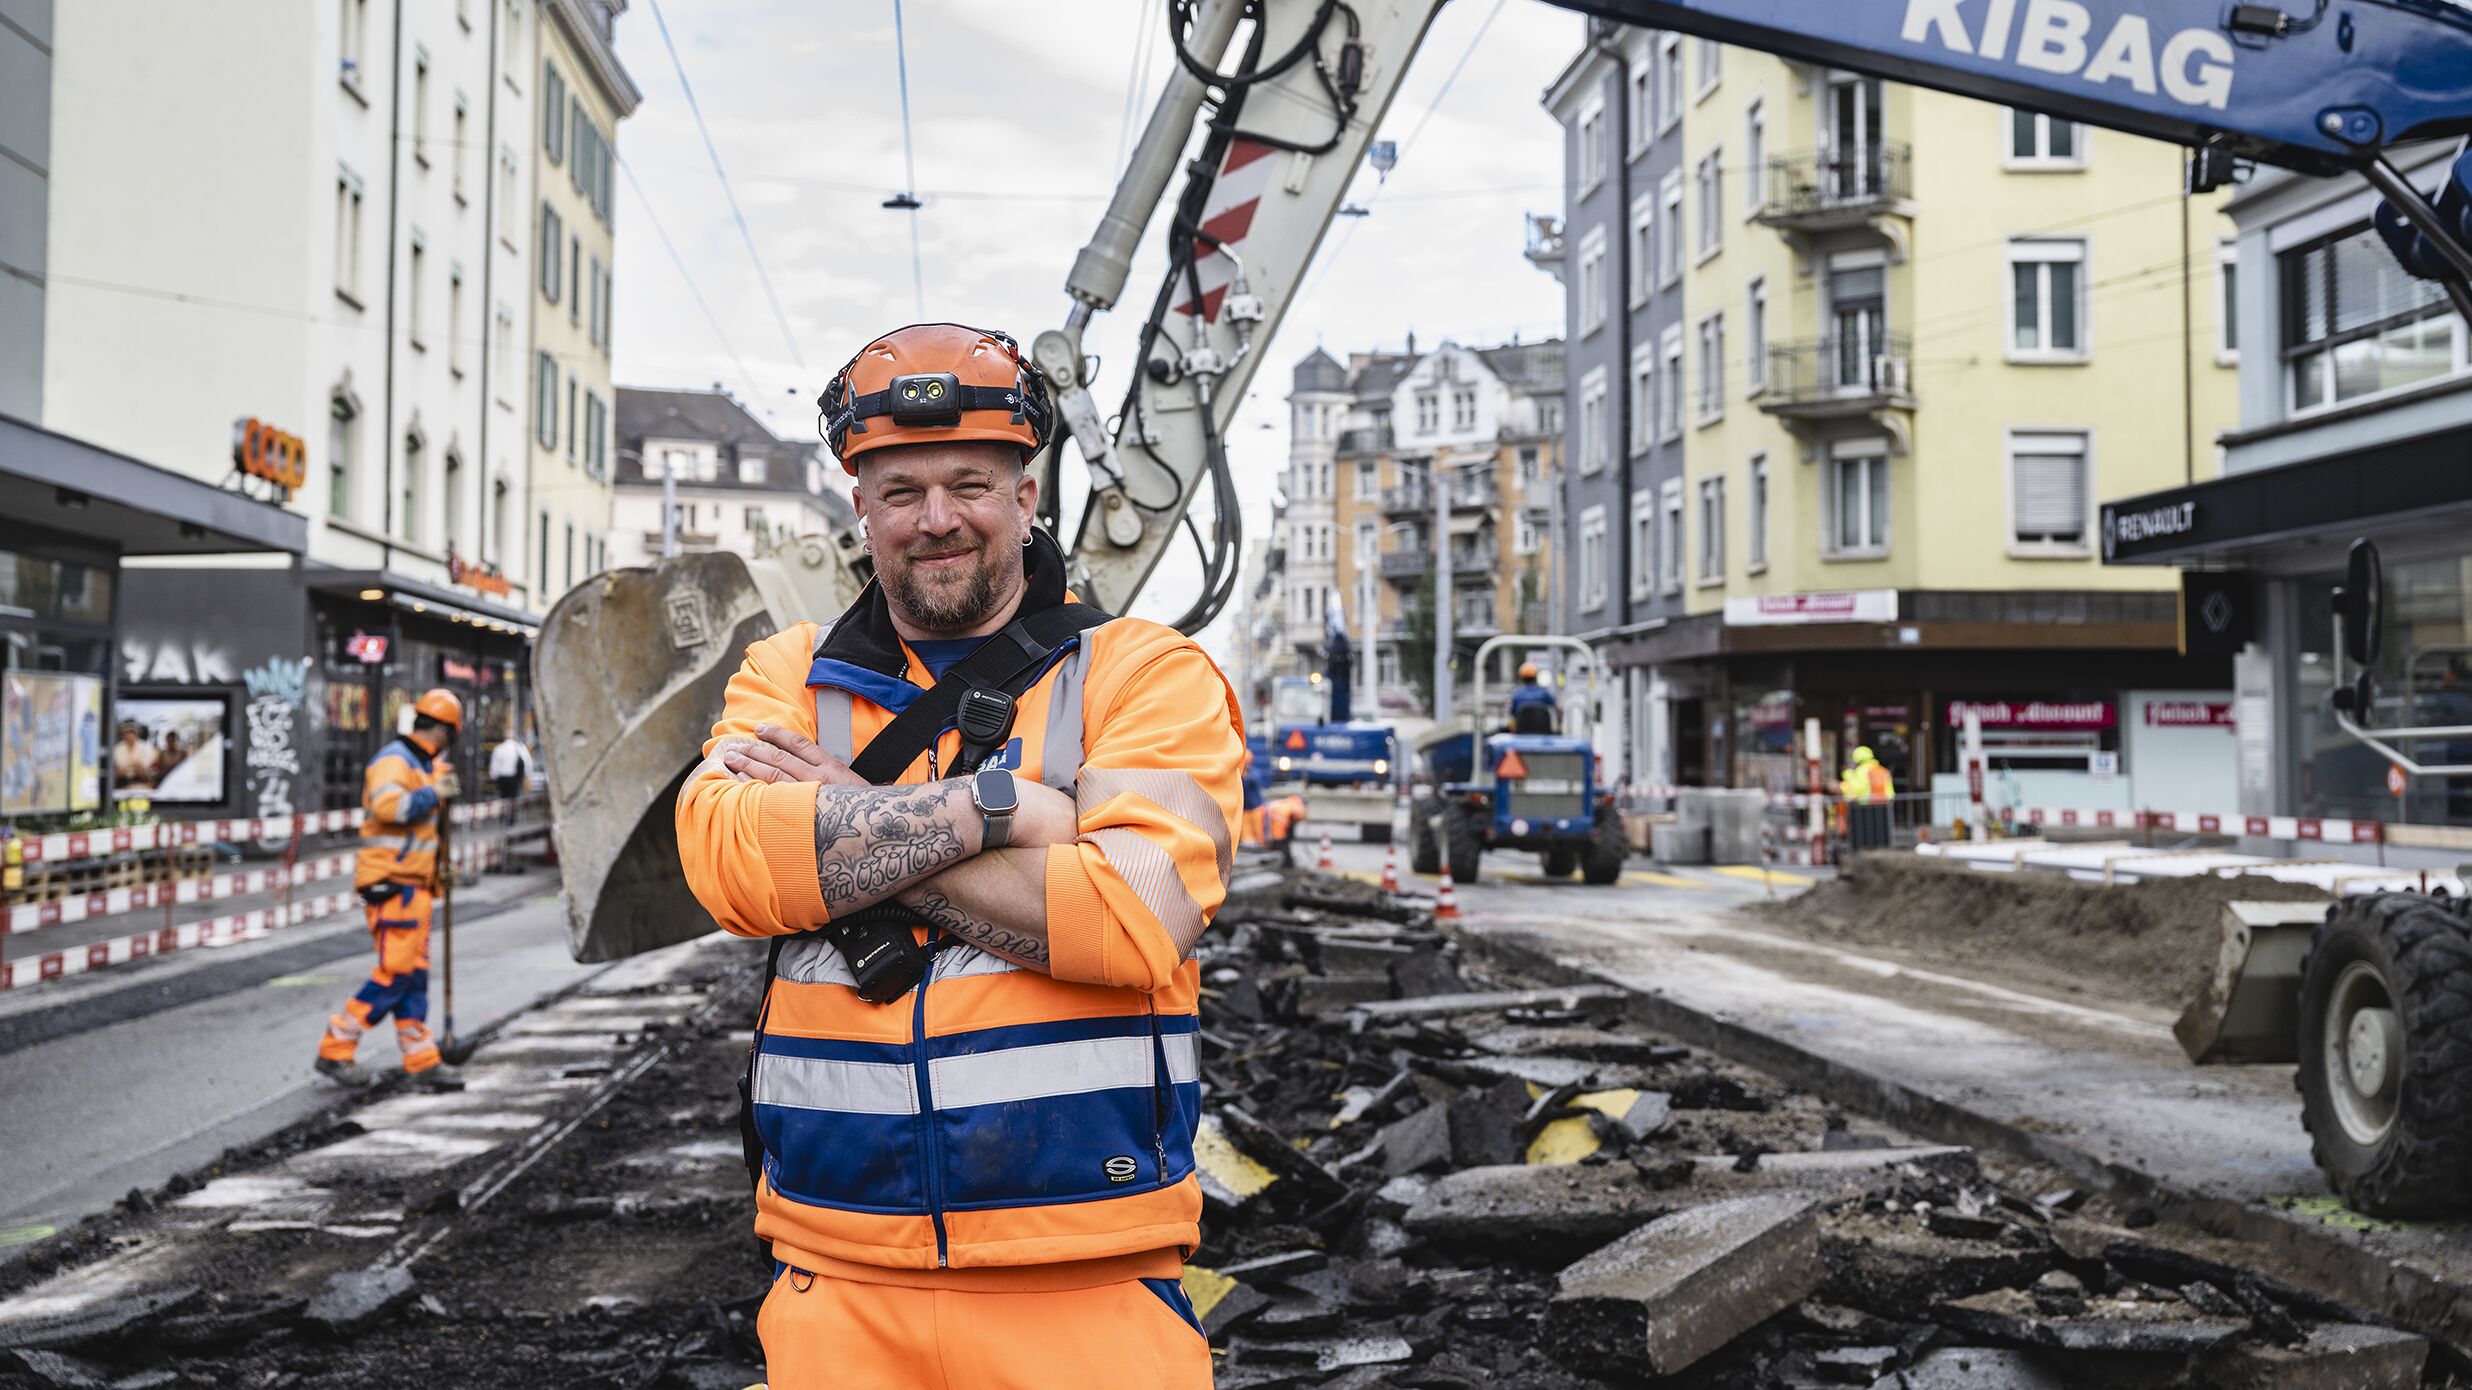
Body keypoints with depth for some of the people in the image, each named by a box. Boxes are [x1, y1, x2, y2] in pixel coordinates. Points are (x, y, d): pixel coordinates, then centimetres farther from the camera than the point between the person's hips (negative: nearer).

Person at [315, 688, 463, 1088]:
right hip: (391, 885, -10)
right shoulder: (393, 761, -12)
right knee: (394, 973, -11)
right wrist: (433, 793, -21)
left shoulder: (423, 765, 19)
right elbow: (387, 806, -32)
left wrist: (432, 867, 21)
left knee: (414, 975, 10)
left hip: (413, 884, 10)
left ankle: (421, 1061, 13)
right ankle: (335, 1051, -3)